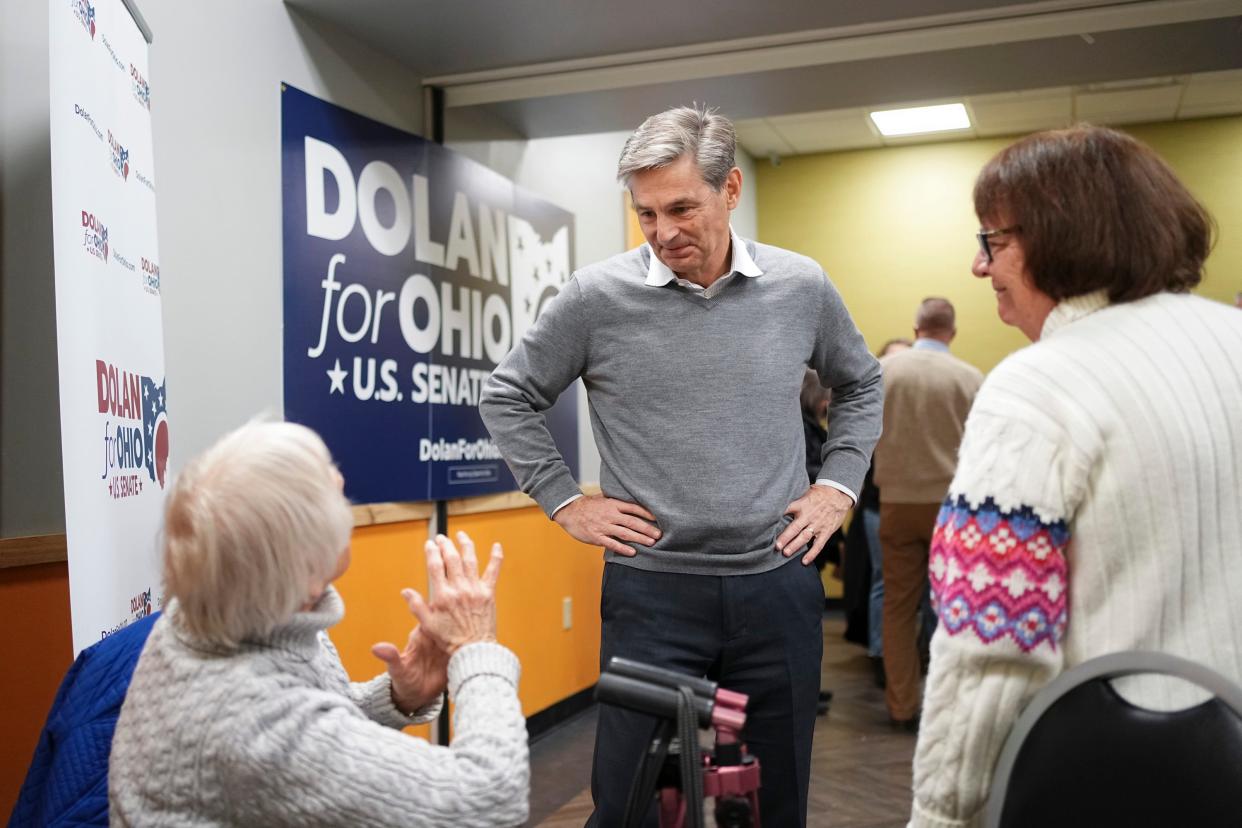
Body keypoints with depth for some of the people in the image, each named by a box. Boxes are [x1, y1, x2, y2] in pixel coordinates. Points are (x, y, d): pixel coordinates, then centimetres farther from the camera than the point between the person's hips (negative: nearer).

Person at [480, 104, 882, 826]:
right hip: (652, 590, -2)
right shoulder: (598, 297, -6)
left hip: (779, 584, 2)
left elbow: (861, 386, 18)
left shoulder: (802, 287, 1)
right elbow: (509, 397, 6)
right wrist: (566, 502, 0)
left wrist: (839, 485, 8)